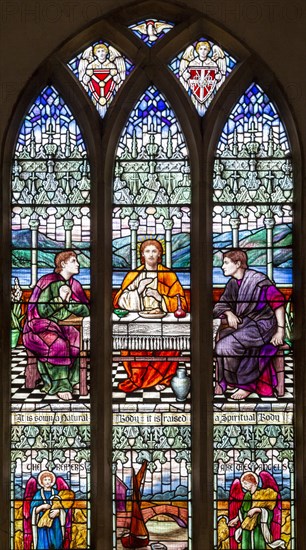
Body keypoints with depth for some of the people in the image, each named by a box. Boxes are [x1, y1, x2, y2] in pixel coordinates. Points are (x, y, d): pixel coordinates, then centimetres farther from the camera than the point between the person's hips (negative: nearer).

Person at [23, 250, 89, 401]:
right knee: (58, 344, -33)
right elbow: (41, 311, -15)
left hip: (61, 326, 7)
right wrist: (60, 298, -21)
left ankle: (74, 380, -6)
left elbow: (86, 310, 0)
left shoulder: (74, 285, 9)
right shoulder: (48, 281, -11)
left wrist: (69, 301, -15)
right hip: (39, 327, -7)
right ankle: (60, 386, -23)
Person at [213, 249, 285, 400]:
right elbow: (221, 304, 14)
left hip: (261, 325, -7)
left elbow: (278, 303, -13)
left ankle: (247, 385, -13)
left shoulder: (258, 280, -12)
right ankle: (221, 382, -8)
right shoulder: (233, 283, 9)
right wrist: (229, 313, -9)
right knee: (217, 340, -17)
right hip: (242, 325, 7)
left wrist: (280, 331, -17)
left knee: (227, 345, -26)